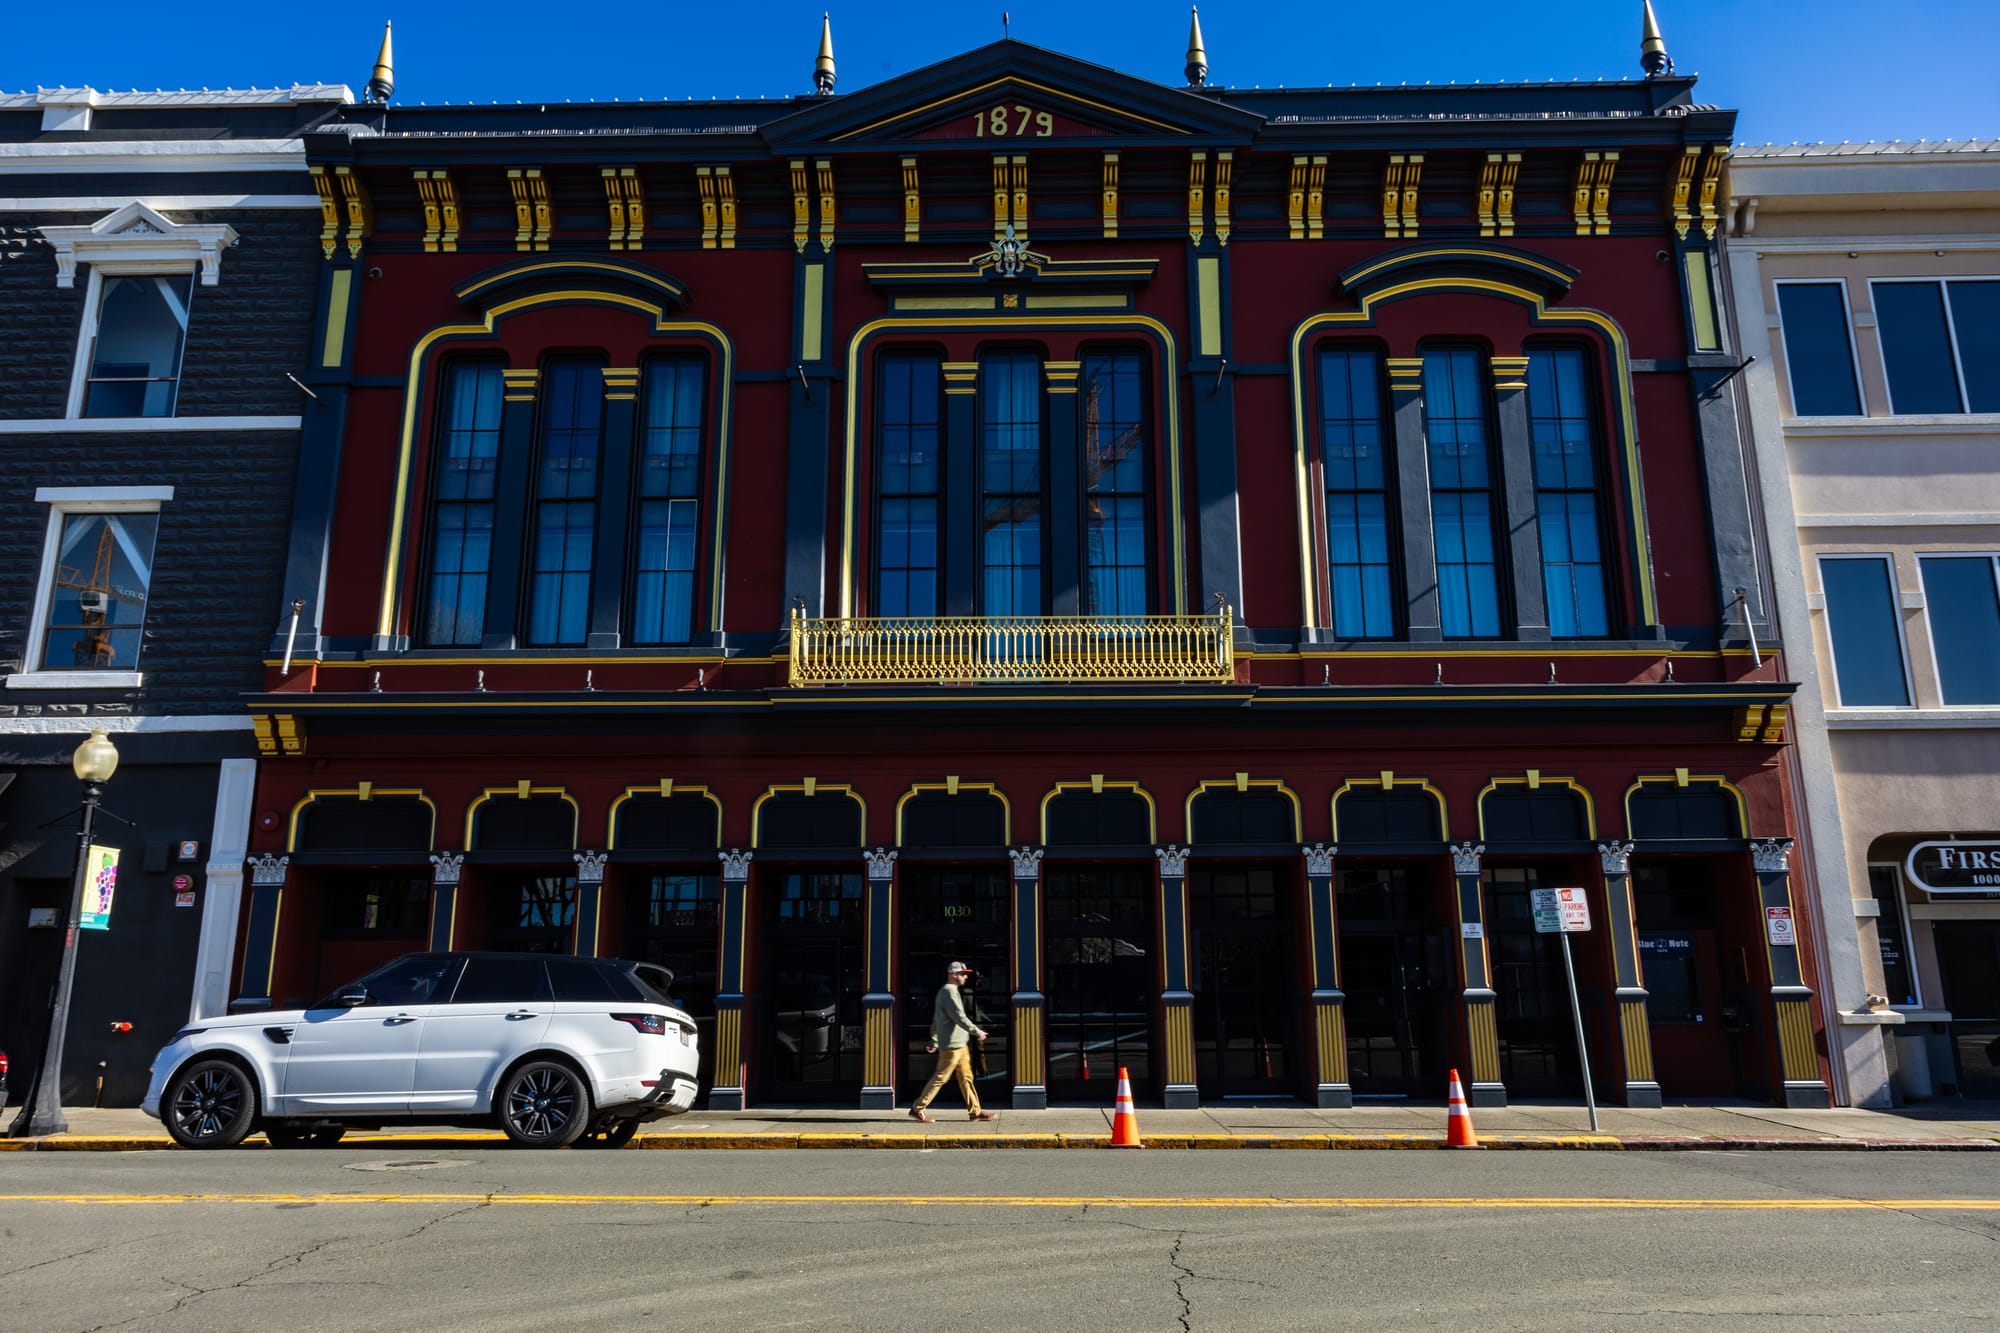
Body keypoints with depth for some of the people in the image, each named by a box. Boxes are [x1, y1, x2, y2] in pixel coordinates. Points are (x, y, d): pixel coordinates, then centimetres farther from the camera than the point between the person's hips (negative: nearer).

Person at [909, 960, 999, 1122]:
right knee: (940, 1078, -5)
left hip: (959, 1045, 10)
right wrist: (978, 1032, -12)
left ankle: (975, 1111, 12)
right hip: (952, 1044, -10)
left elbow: (936, 1021, 21)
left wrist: (934, 1042, 21)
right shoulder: (949, 992, -14)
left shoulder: (945, 992, 18)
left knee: (966, 1077, 9)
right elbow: (960, 1018, -20)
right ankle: (917, 1108, 2)